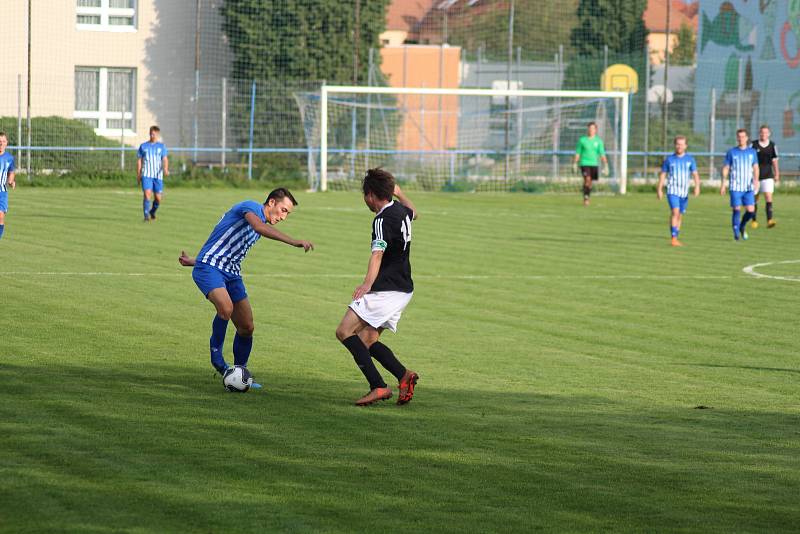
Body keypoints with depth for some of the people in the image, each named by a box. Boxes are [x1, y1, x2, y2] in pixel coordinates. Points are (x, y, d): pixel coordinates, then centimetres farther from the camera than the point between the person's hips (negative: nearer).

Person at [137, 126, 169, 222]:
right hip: (146, 175, -1)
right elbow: (139, 161, 14)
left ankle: (152, 212, 30)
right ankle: (146, 215, -17)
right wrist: (138, 175, 9)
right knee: (147, 194, -19)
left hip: (158, 175, 1)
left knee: (158, 198, 2)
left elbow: (165, 159, -3)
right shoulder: (143, 146, 10)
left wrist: (166, 169, -23)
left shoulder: (161, 146, 8)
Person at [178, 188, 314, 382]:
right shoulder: (251, 207, -8)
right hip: (209, 268, -9)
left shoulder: (262, 224, 21)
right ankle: (216, 354, -13)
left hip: (232, 274, 9)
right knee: (226, 308, -33)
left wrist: (196, 261, 31)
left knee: (246, 327, 2)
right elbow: (259, 227, -32)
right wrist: (293, 242, -39)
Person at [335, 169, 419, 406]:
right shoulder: (401, 211, 11)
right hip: (403, 290, 10)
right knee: (367, 340, 11)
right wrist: (399, 193, 54)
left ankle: (378, 386, -20)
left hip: (385, 290, -10)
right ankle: (404, 375, -5)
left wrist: (367, 284, -45)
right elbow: (413, 213, 39)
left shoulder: (383, 219, -16)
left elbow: (378, 253, -32)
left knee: (345, 331, -12)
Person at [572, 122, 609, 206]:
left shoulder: (598, 141, 4)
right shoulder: (582, 140, 2)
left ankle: (587, 198, 25)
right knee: (587, 179, -20)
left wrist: (605, 165, -10)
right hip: (584, 163, -2)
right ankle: (586, 198, -14)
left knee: (590, 182, 9)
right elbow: (578, 153, 7)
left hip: (594, 164, 2)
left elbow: (602, 154, -1)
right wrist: (575, 164, 6)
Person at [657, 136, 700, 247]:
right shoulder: (669, 159, 3)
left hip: (684, 192, 2)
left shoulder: (690, 159, 4)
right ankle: (674, 238, -22)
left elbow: (695, 174, -2)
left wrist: (697, 186, -18)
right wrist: (659, 189, 6)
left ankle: (675, 239, 19)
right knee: (675, 212, -18)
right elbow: (663, 174, 10)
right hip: (672, 191, -2)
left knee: (680, 215, 8)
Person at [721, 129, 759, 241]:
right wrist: (723, 184, 0)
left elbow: (755, 168, 7)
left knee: (751, 210, -5)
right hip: (735, 187, -2)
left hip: (748, 187, 2)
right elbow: (725, 169, 6)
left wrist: (756, 180, -11)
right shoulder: (731, 152, 4)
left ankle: (742, 226, 22)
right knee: (736, 210, -8)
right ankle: (736, 232, 3)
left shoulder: (752, 152, 8)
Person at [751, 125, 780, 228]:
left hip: (768, 177, 0)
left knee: (768, 197, -14)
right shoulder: (753, 145, -2)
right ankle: (754, 221, 21)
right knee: (755, 199, 8)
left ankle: (770, 220, -20)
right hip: (755, 177, 0)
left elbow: (774, 161, 9)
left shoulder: (772, 146, 4)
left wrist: (777, 175, 5)